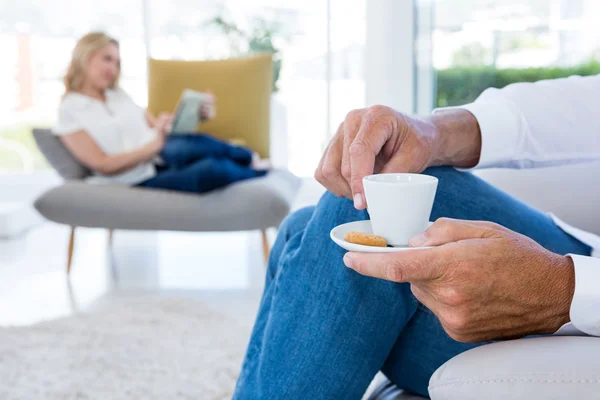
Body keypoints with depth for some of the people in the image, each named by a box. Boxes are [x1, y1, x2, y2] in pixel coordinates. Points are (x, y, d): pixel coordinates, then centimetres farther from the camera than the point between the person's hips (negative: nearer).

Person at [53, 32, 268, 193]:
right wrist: (153, 146, -25)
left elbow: (157, 128, 12)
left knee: (197, 144, -33)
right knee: (212, 169, -34)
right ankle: (252, 165, 0)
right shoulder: (70, 111, -1)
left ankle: (249, 160, -3)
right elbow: (103, 165, -12)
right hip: (140, 182, -5)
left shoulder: (119, 95, 17)